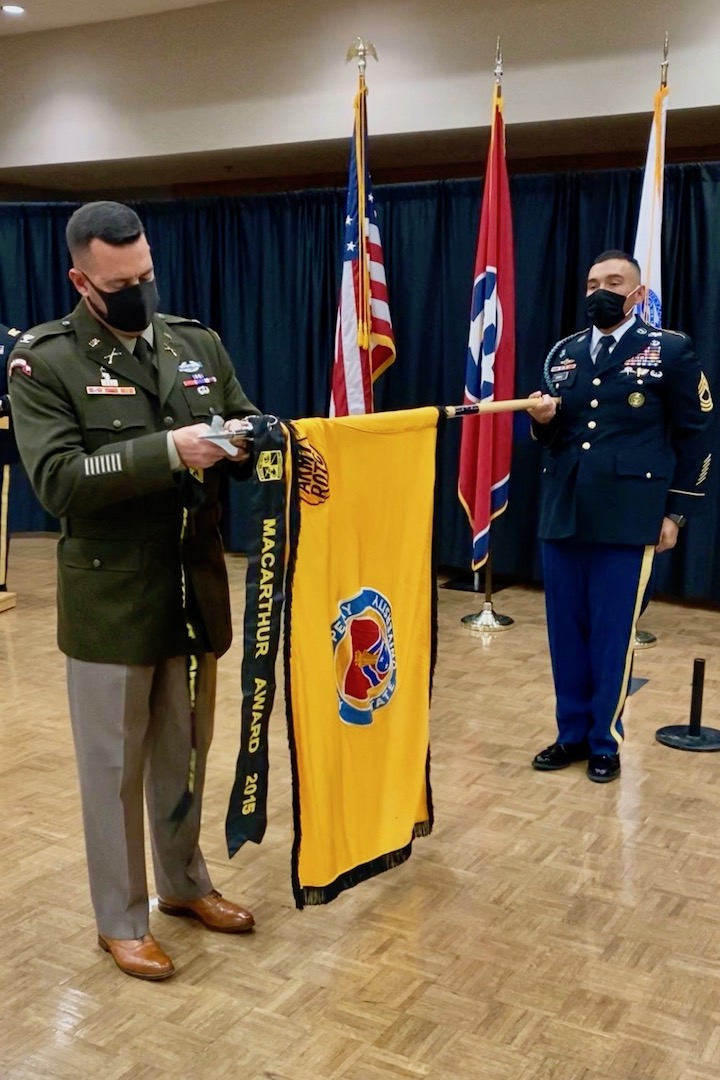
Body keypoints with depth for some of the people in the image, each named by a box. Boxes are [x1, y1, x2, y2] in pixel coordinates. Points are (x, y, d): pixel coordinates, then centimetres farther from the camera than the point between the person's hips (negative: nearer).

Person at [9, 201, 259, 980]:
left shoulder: (196, 342, 6)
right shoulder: (43, 360, -9)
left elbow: (246, 426, 12)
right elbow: (57, 480, -19)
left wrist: (249, 440, -12)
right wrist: (168, 452, -27)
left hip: (195, 589, 5)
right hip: (110, 602, -4)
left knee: (184, 754, 20)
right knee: (114, 767, 10)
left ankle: (184, 882, 41)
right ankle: (119, 920, 28)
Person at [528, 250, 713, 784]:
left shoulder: (671, 350, 1)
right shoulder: (562, 354, 14)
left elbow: (697, 435, 1)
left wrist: (677, 511, -3)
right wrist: (543, 420, -7)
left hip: (626, 518, -4)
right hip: (562, 515, 5)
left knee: (613, 635, 2)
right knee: (566, 632, 9)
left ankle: (605, 743, 17)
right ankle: (572, 734, 23)